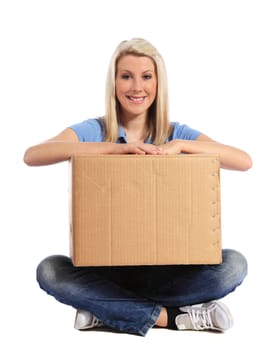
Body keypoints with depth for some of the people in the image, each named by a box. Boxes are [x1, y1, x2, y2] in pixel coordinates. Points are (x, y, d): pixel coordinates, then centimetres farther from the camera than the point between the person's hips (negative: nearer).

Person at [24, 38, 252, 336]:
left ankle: (107, 309, -17)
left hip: (165, 266, 1)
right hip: (106, 264, 0)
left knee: (234, 264, -22)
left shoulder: (176, 133, 3)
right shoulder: (92, 131, -1)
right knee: (50, 270, -28)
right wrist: (114, 147, -28)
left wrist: (180, 145, -23)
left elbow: (244, 161, -9)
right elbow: (31, 155, -20)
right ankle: (170, 315, -20)